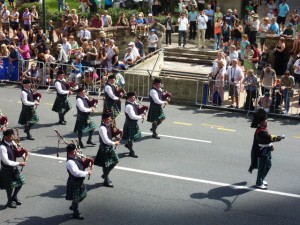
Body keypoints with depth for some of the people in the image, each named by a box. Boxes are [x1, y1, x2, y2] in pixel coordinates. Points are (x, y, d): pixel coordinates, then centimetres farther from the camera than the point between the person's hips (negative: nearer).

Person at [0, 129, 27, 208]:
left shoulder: (12, 143, -3)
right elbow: (7, 162, -27)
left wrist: (24, 155, -8)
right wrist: (19, 163, -24)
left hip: (14, 167, 8)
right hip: (7, 169, -8)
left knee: (20, 182, 17)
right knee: (10, 186, 9)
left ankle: (14, 197, 42)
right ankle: (10, 202, 34)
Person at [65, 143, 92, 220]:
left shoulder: (76, 157, 0)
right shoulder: (70, 162, -29)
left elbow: (81, 164, 20)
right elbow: (77, 173, -35)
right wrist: (87, 172, -24)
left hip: (80, 181, 9)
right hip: (74, 183, -9)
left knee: (83, 195, 24)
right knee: (76, 198, 8)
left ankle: (73, 206, 46)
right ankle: (76, 214, 29)